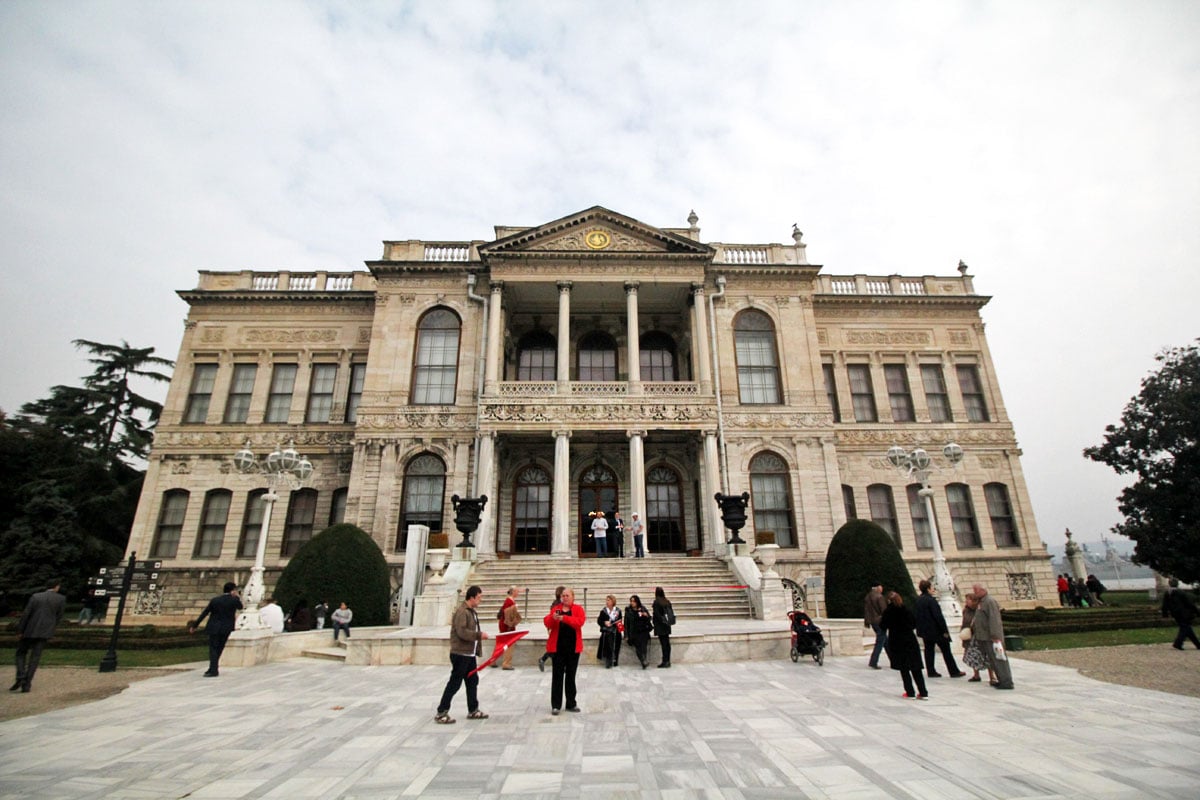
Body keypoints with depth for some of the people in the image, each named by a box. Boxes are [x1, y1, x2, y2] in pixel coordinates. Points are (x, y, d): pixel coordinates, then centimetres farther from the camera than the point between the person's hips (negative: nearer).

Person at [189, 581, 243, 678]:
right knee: (219, 648, 15)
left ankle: (213, 670, -2)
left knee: (213, 648, 6)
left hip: (215, 627, 0)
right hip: (226, 628, 0)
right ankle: (212, 669, 21)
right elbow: (240, 607, 11)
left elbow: (204, 614, 1)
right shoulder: (234, 600, -10)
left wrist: (194, 626, 11)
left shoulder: (215, 600, -4)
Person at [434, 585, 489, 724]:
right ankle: (441, 713, 8)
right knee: (454, 684, -2)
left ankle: (473, 710, 27)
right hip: (461, 654, -10)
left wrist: (479, 635, 4)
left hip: (469, 654, 10)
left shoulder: (471, 611, 12)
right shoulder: (461, 612, -19)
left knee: (473, 681, 16)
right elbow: (462, 632, -26)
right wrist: (479, 635, -20)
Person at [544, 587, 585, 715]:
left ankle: (571, 704, 21)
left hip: (573, 648, 0)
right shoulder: (556, 608, 4)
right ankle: (555, 705, 11)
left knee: (571, 676, 10)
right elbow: (547, 623, -5)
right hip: (558, 647, 0)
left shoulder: (578, 609, 0)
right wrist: (552, 618, -28)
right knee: (557, 675, 3)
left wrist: (564, 618, -27)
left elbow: (580, 621, -17)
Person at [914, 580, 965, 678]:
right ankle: (954, 671, 15)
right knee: (946, 650, 7)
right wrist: (944, 630, -14)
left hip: (925, 630, 7)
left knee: (929, 650, 11)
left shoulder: (918, 600, 6)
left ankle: (931, 671, 14)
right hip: (935, 630, -7)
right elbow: (938, 616, -20)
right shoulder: (931, 600, -20)